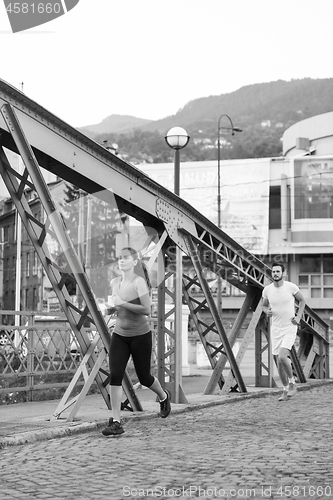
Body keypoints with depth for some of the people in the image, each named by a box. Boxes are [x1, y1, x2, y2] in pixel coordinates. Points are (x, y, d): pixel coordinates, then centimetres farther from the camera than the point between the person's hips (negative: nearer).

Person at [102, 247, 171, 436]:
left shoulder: (139, 282, -15)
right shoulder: (114, 282, 4)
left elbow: (147, 310, -23)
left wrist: (123, 304, -26)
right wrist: (114, 306, 4)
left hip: (140, 335, -5)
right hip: (119, 335, 5)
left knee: (144, 377, 9)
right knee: (115, 376, -10)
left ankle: (164, 396, 43)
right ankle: (116, 422, -7)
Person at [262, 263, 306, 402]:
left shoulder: (291, 287, -11)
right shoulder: (267, 290, -2)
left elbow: (302, 300, 6)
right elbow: (264, 305, 16)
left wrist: (298, 317, -5)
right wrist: (267, 311, -8)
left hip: (290, 329, -4)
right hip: (276, 329, 4)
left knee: (282, 357, -22)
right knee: (279, 362, 5)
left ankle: (292, 383, 2)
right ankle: (285, 390, 22)